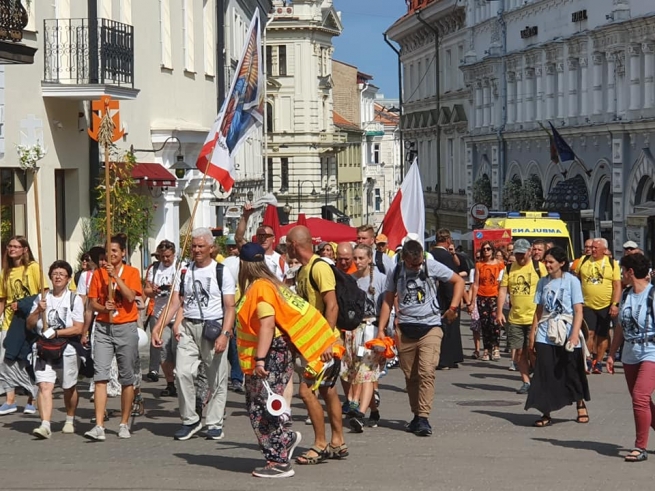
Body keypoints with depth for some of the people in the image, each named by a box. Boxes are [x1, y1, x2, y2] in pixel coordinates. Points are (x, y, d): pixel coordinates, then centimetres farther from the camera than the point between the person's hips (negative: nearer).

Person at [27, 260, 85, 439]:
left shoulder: (75, 300, 0)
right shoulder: (42, 298, 11)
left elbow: (78, 328, -7)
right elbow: (29, 325, 10)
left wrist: (55, 332, -15)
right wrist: (38, 311, -7)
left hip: (67, 350, -2)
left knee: (69, 388, 12)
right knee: (44, 386, -15)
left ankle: (70, 420, 34)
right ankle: (45, 425, -24)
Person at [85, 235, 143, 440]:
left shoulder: (131, 272, 1)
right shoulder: (98, 273, 8)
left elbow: (131, 296, -14)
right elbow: (92, 302, 8)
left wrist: (115, 276, -17)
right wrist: (103, 307, -12)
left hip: (126, 328, -1)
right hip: (103, 328, 2)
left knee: (127, 378, 4)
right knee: (100, 376, -9)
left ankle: (124, 424, 15)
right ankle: (99, 426, -13)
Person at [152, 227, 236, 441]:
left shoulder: (222, 272, 1)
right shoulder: (185, 272, 12)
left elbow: (230, 307, -5)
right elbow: (175, 304, 8)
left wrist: (225, 334, -17)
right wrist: (158, 327, -5)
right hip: (188, 328, 3)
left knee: (217, 379, 2)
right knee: (182, 373, -8)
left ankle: (215, 424, 11)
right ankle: (190, 420, 4)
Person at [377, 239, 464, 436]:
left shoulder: (432, 266, -3)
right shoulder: (396, 273, 5)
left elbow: (459, 281, 6)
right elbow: (388, 301, 10)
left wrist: (453, 307, -2)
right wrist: (381, 329, 3)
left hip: (429, 328, -3)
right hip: (405, 329, 3)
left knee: (426, 372, -15)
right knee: (410, 376, 7)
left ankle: (423, 418, -15)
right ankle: (416, 415, 20)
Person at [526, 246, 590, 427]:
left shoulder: (571, 281, -4)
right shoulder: (543, 282, 8)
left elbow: (578, 311, -8)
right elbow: (539, 310, 12)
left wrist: (575, 335, -18)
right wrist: (533, 333, 6)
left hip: (566, 335, -3)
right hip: (545, 336, 3)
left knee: (572, 372, 6)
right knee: (545, 375, -3)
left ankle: (581, 405, 27)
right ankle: (546, 414, 3)